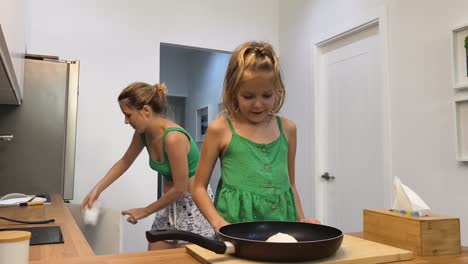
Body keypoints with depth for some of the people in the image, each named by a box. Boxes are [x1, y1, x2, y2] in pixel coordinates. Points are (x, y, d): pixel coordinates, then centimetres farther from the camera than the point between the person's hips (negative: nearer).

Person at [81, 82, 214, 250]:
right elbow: (124, 162, 14)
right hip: (171, 201, 8)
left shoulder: (173, 137, -29)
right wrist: (97, 189, 7)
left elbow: (180, 188, -22)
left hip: (193, 202, -7)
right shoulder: (143, 133, -5)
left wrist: (145, 211, -11)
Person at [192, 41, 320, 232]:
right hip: (236, 223, -3)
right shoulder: (220, 129, -2)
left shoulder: (287, 128, 8)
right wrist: (218, 222, -12)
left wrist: (301, 220, 6)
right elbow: (199, 187, 2)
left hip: (281, 220, 4)